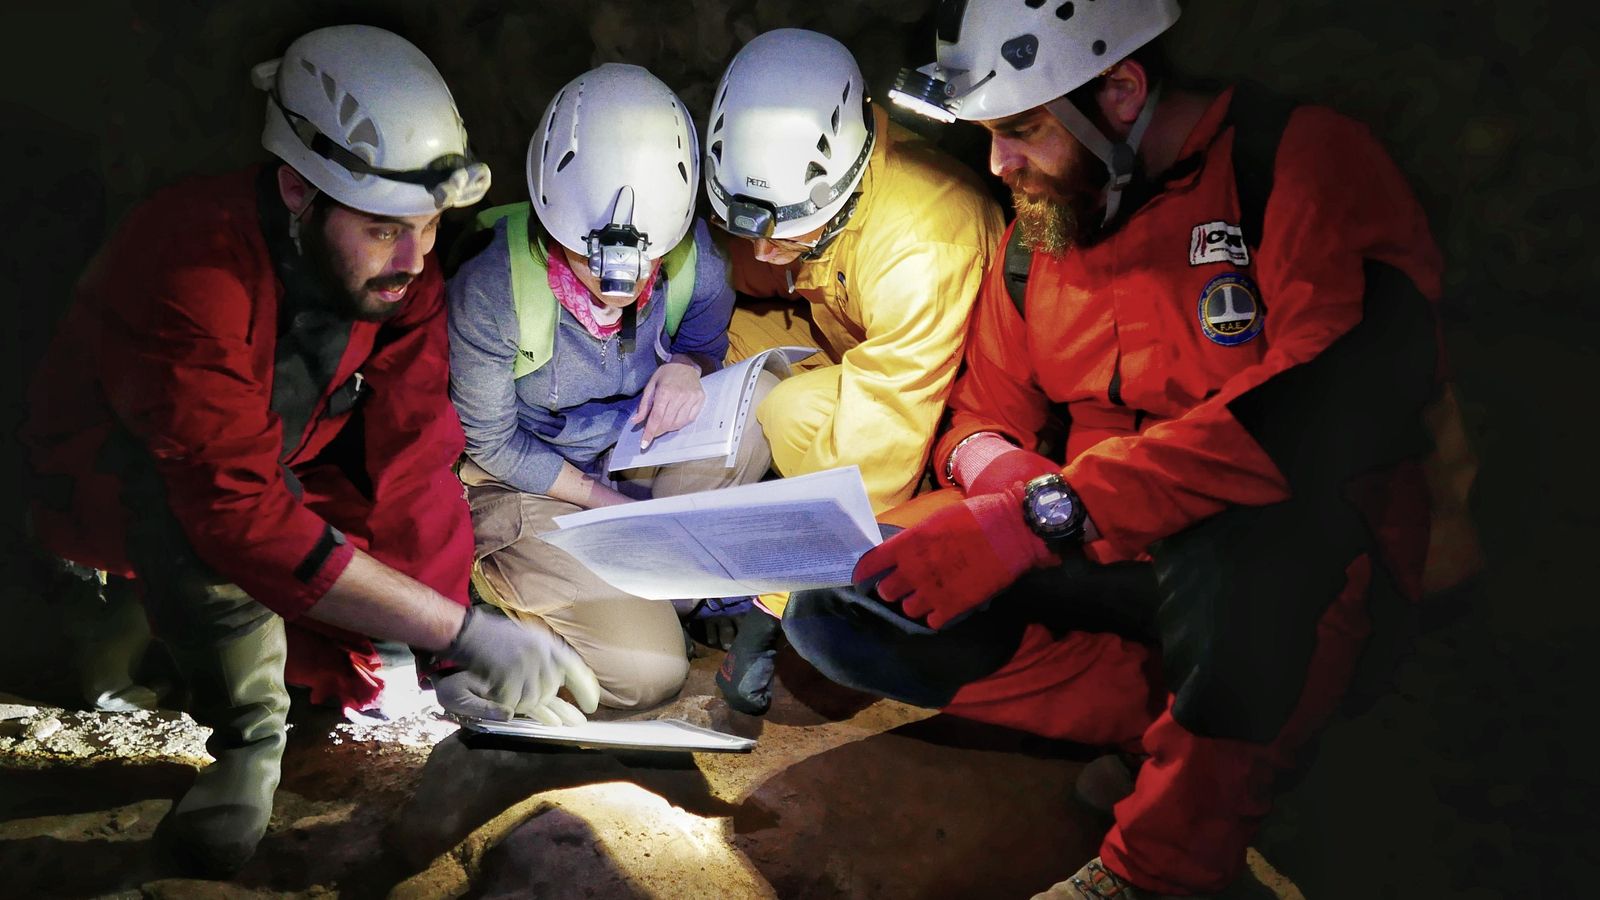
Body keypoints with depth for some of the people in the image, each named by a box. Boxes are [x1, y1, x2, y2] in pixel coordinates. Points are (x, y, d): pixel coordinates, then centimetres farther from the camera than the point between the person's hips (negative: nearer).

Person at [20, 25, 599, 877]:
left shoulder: (397, 271, -17)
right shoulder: (195, 269, -36)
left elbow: (409, 462, -21)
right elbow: (242, 514, -43)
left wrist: (452, 662, -31)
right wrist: (464, 631, -45)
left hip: (288, 470, 6)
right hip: (109, 487, -6)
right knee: (191, 507, -38)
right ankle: (250, 740, -17)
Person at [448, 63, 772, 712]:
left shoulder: (691, 259, -17)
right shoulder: (489, 291, -27)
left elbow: (707, 340, 5)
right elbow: (491, 444, -13)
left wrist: (687, 368, -20)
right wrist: (610, 503, -16)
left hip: (637, 456, 5)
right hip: (522, 485, -4)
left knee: (757, 403, -23)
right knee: (646, 672, -19)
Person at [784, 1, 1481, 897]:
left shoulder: (1303, 162, -12)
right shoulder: (1036, 235, 9)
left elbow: (1352, 395, -30)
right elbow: (983, 414, 17)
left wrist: (1049, 512, -36)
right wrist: (985, 457, -12)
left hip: (1282, 559, -5)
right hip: (1095, 557, 6)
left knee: (1237, 534, -41)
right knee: (840, 601, -10)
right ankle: (1167, 719, -9)